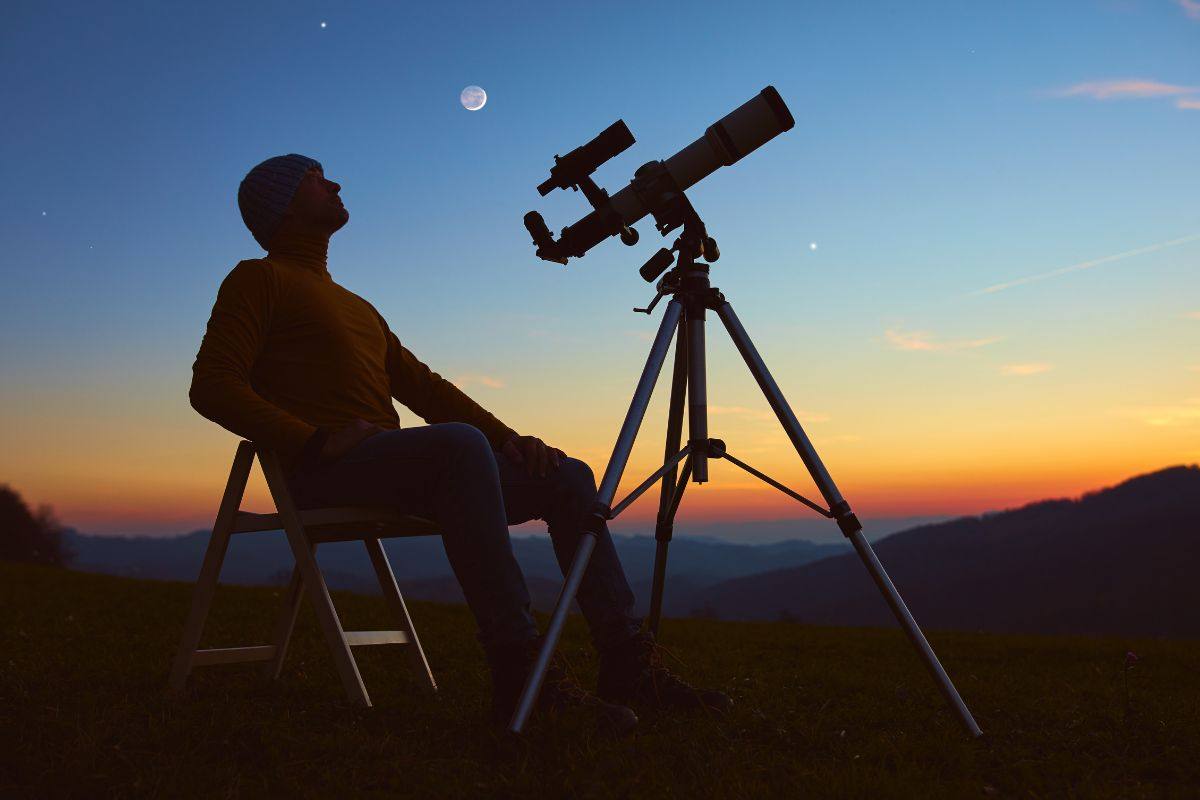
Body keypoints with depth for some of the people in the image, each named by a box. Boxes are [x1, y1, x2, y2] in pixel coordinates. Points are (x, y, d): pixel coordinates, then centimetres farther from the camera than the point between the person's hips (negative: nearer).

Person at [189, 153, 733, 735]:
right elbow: (212, 386, -6)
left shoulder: (357, 306, 30)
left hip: (391, 468, 8)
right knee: (460, 443, -37)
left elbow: (422, 386, 21)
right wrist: (315, 439, -21)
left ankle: (628, 665, -9)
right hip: (323, 475, -7)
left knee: (567, 478, -5)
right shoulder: (258, 279, 8)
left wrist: (507, 439, 5)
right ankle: (517, 671, -38)